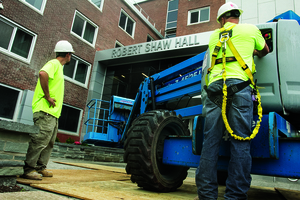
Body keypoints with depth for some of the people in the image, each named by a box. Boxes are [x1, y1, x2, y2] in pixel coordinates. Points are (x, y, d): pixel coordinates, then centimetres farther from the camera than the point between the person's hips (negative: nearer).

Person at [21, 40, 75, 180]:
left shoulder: (58, 67, 22)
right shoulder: (54, 64, -7)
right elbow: (43, 74, -29)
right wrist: (47, 96, -24)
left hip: (53, 112, 10)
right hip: (46, 111, -10)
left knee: (49, 142, 13)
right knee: (40, 140, -9)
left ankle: (40, 167, 21)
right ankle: (28, 169, -1)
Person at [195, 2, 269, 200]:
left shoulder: (214, 35, 24)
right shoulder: (251, 29, 18)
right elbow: (265, 51, 35)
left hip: (215, 85, 2)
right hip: (239, 84, -2)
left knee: (210, 141, 0)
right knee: (240, 142, -2)